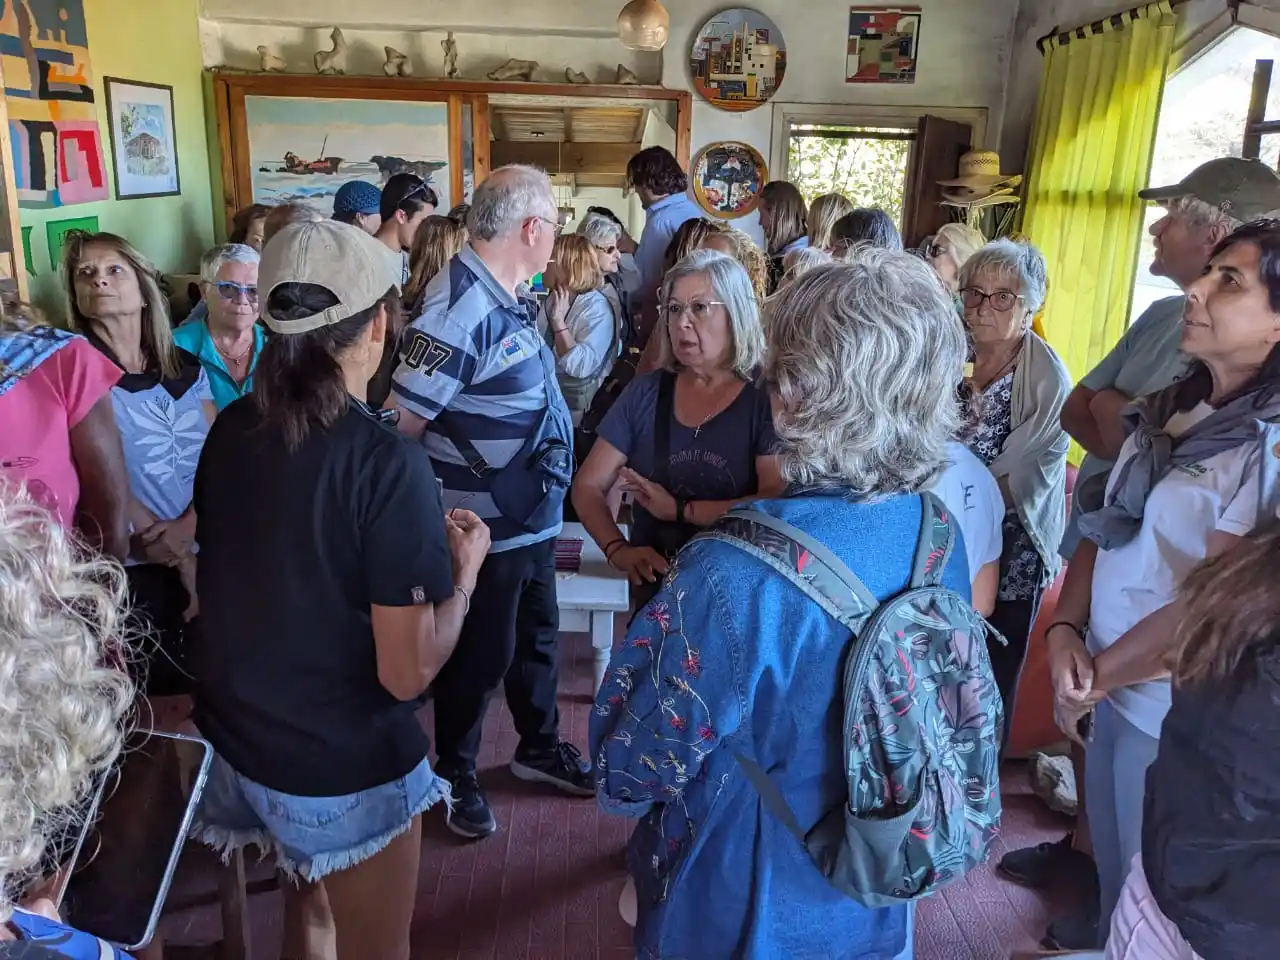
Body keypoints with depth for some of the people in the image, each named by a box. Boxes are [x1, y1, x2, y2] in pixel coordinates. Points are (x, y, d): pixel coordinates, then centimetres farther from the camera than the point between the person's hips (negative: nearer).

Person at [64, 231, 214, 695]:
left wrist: (187, 527, -18)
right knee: (160, 694, 4)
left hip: (205, 558, 4)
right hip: (130, 570, -4)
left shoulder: (187, 369, 7)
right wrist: (182, 564, -12)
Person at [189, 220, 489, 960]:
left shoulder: (230, 430, -5)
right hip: (346, 767, -6)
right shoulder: (388, 462, -25)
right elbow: (407, 672, -22)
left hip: (235, 741, 6)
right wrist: (465, 567, -7)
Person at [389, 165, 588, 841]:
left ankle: (538, 747, 46)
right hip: (485, 527, -9)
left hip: (532, 515, 9)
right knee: (479, 657, 10)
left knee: (536, 636, 24)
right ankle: (455, 774, 34)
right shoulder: (461, 310, -26)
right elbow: (399, 425, -23)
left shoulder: (509, 299, 4)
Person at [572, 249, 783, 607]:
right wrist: (617, 550, -10)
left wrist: (680, 510, -15)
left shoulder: (767, 397, -5)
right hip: (655, 589, 3)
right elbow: (588, 487, 6)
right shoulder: (646, 392, 5)